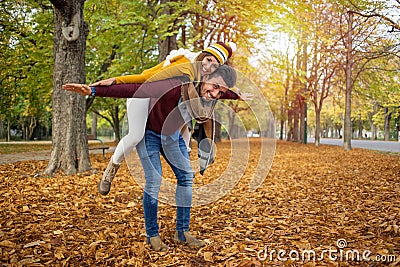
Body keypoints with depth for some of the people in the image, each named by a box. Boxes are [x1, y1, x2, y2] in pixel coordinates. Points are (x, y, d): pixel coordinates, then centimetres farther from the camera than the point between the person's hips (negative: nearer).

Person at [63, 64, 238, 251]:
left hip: (172, 134, 6)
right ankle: (152, 236, 7)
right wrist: (93, 91, -42)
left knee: (186, 176, 1)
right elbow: (132, 90, -40)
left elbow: (229, 93, 5)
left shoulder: (214, 94, -21)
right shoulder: (174, 88, -41)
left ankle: (182, 232, 13)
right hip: (148, 132, -6)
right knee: (153, 182, -11)